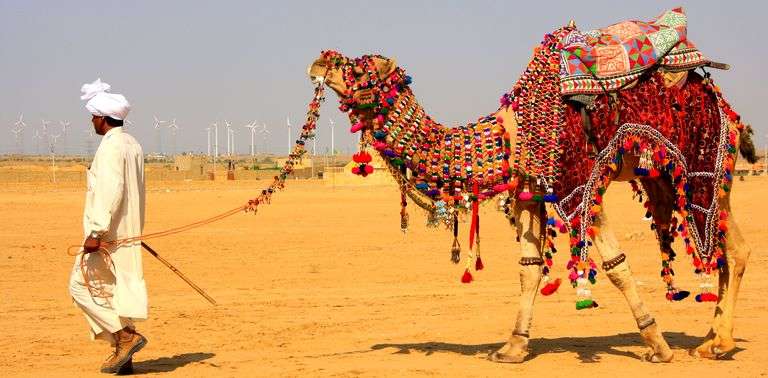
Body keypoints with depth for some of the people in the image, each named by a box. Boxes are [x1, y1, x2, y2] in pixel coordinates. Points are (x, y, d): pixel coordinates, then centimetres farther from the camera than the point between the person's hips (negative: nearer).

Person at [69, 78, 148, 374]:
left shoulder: (111, 146, -15)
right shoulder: (132, 144, 15)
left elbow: (111, 192, -24)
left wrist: (96, 233, -25)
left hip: (108, 236, -9)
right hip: (128, 234, 9)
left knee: (82, 286, -2)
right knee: (115, 291, 12)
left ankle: (126, 336, -8)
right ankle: (123, 355, 12)